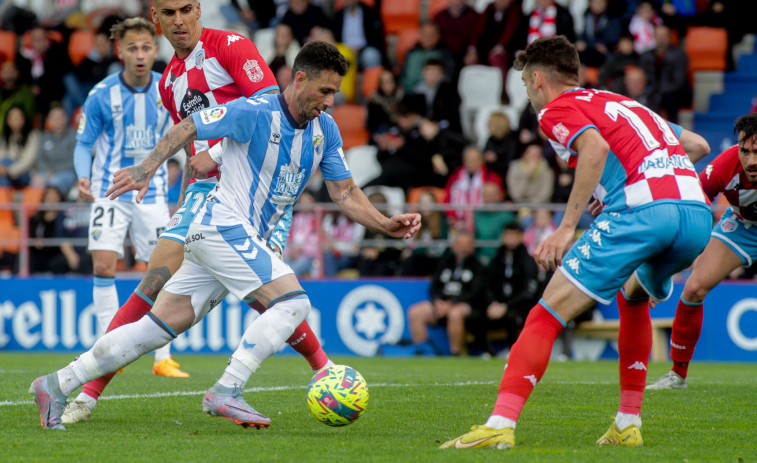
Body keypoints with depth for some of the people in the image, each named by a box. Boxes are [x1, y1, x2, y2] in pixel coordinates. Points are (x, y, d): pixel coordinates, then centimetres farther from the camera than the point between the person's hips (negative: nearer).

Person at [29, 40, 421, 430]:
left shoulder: (325, 131, 10)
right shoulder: (255, 112, -13)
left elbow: (344, 192, 13)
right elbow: (186, 129, -7)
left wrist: (385, 224, 0)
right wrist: (146, 169, -14)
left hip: (245, 239, 8)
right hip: (224, 225, -8)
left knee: (159, 327, 4)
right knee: (293, 303, -19)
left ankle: (57, 384, 5)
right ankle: (226, 393, -21)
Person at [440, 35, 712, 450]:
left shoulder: (557, 110, 11)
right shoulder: (620, 102, 33)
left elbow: (595, 147, -12)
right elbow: (699, 145, 35)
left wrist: (566, 227, -13)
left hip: (640, 210, -7)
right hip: (697, 210, 7)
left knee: (547, 315, -3)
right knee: (633, 297, 35)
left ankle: (499, 425, -15)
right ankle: (627, 425, 29)